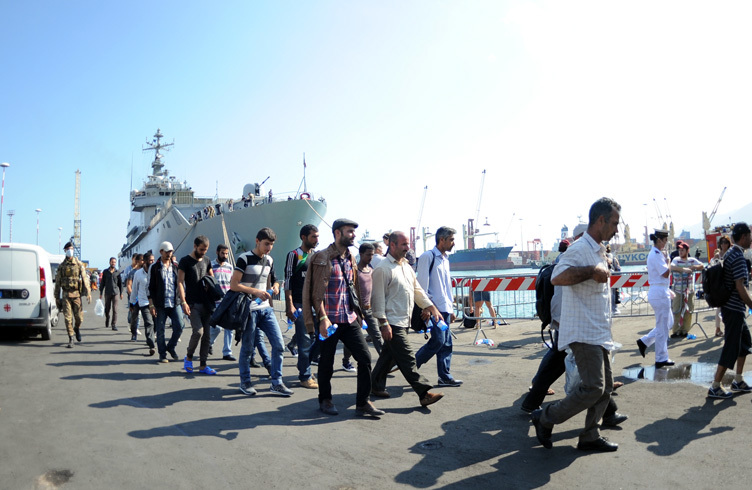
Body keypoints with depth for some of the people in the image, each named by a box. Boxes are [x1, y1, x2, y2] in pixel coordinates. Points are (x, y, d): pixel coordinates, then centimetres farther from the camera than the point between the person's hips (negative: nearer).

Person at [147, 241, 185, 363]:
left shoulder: (175, 266, 11)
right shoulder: (154, 268, 1)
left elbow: (180, 284, 14)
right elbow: (150, 287, -1)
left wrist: (183, 301, 7)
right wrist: (151, 305, -6)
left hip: (175, 303, 3)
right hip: (160, 304, -2)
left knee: (179, 326, -7)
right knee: (160, 330, 3)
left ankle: (171, 347, 17)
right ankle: (162, 354, 16)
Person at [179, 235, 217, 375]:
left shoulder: (206, 260, 13)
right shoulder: (185, 261, -3)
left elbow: (212, 279, 22)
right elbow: (180, 282, -8)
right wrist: (184, 302, -17)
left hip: (206, 303, 6)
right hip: (193, 303, -5)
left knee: (206, 335, 4)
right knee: (198, 331, -17)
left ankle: (203, 365, 12)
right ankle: (188, 357, 7)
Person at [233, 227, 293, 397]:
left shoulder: (269, 260, 11)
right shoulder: (245, 259, -9)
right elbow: (233, 285, -14)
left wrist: (274, 287, 1)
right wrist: (256, 292, -22)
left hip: (266, 308, 6)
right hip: (249, 310, -6)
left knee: (279, 345, -1)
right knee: (247, 348, 3)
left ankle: (276, 383, 8)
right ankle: (245, 383, 20)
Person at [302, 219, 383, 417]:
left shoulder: (350, 259, 13)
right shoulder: (323, 258, -10)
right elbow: (317, 292, -14)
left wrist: (356, 315, 17)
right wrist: (323, 318, -20)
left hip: (350, 319, 7)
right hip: (330, 320, -6)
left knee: (365, 357, 1)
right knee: (327, 362, 7)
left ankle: (363, 403, 11)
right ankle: (325, 400, 27)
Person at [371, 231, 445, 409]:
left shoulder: (406, 266, 16)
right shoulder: (382, 269, -12)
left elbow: (417, 289, 21)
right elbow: (378, 298, -14)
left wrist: (431, 307, 13)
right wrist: (384, 323, -17)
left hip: (404, 321, 9)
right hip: (393, 322, -9)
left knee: (389, 355, 16)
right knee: (407, 360, -7)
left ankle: (376, 386, 28)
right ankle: (424, 394, -6)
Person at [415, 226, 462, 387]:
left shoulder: (445, 259, 19)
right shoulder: (428, 256, -8)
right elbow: (422, 283, -13)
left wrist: (451, 309, 21)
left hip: (444, 308, 9)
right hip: (433, 307, -9)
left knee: (446, 343, 7)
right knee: (438, 340, -13)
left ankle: (445, 376, 13)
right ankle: (412, 366, 4)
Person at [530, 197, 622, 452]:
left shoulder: (599, 251, 17)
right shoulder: (580, 249, -16)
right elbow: (557, 278, -33)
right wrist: (593, 271, -30)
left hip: (599, 333, 10)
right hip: (584, 332, -10)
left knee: (605, 387, 11)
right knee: (592, 388, -13)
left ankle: (590, 437, 21)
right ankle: (545, 418, 3)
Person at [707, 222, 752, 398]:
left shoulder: (730, 254, 12)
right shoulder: (738, 257, -19)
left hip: (732, 307, 10)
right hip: (735, 309, -10)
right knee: (732, 347, -5)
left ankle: (738, 380, 29)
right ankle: (715, 387, 1)